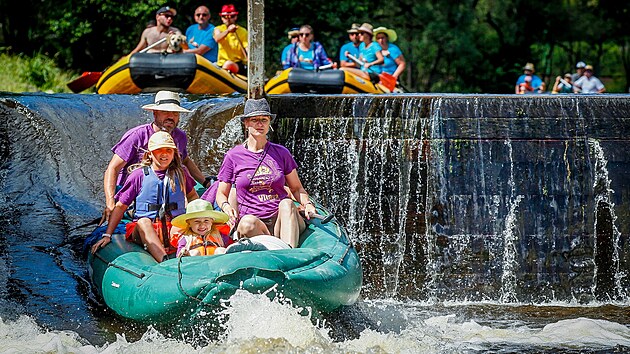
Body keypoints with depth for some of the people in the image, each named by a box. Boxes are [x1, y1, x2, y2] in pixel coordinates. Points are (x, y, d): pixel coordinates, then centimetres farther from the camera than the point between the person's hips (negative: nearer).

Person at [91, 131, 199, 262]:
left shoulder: (181, 173, 14)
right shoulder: (139, 175, 7)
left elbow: (192, 196, 31)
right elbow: (120, 206, 8)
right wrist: (107, 235, 1)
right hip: (144, 232, -2)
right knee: (143, 222, -39)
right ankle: (166, 262, -60)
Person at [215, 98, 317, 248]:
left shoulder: (281, 153, 13)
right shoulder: (233, 156, 8)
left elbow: (296, 188, 19)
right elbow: (221, 194, 14)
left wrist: (307, 204, -3)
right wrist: (226, 206, -9)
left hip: (281, 220, 2)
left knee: (286, 203, -32)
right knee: (248, 223, -36)